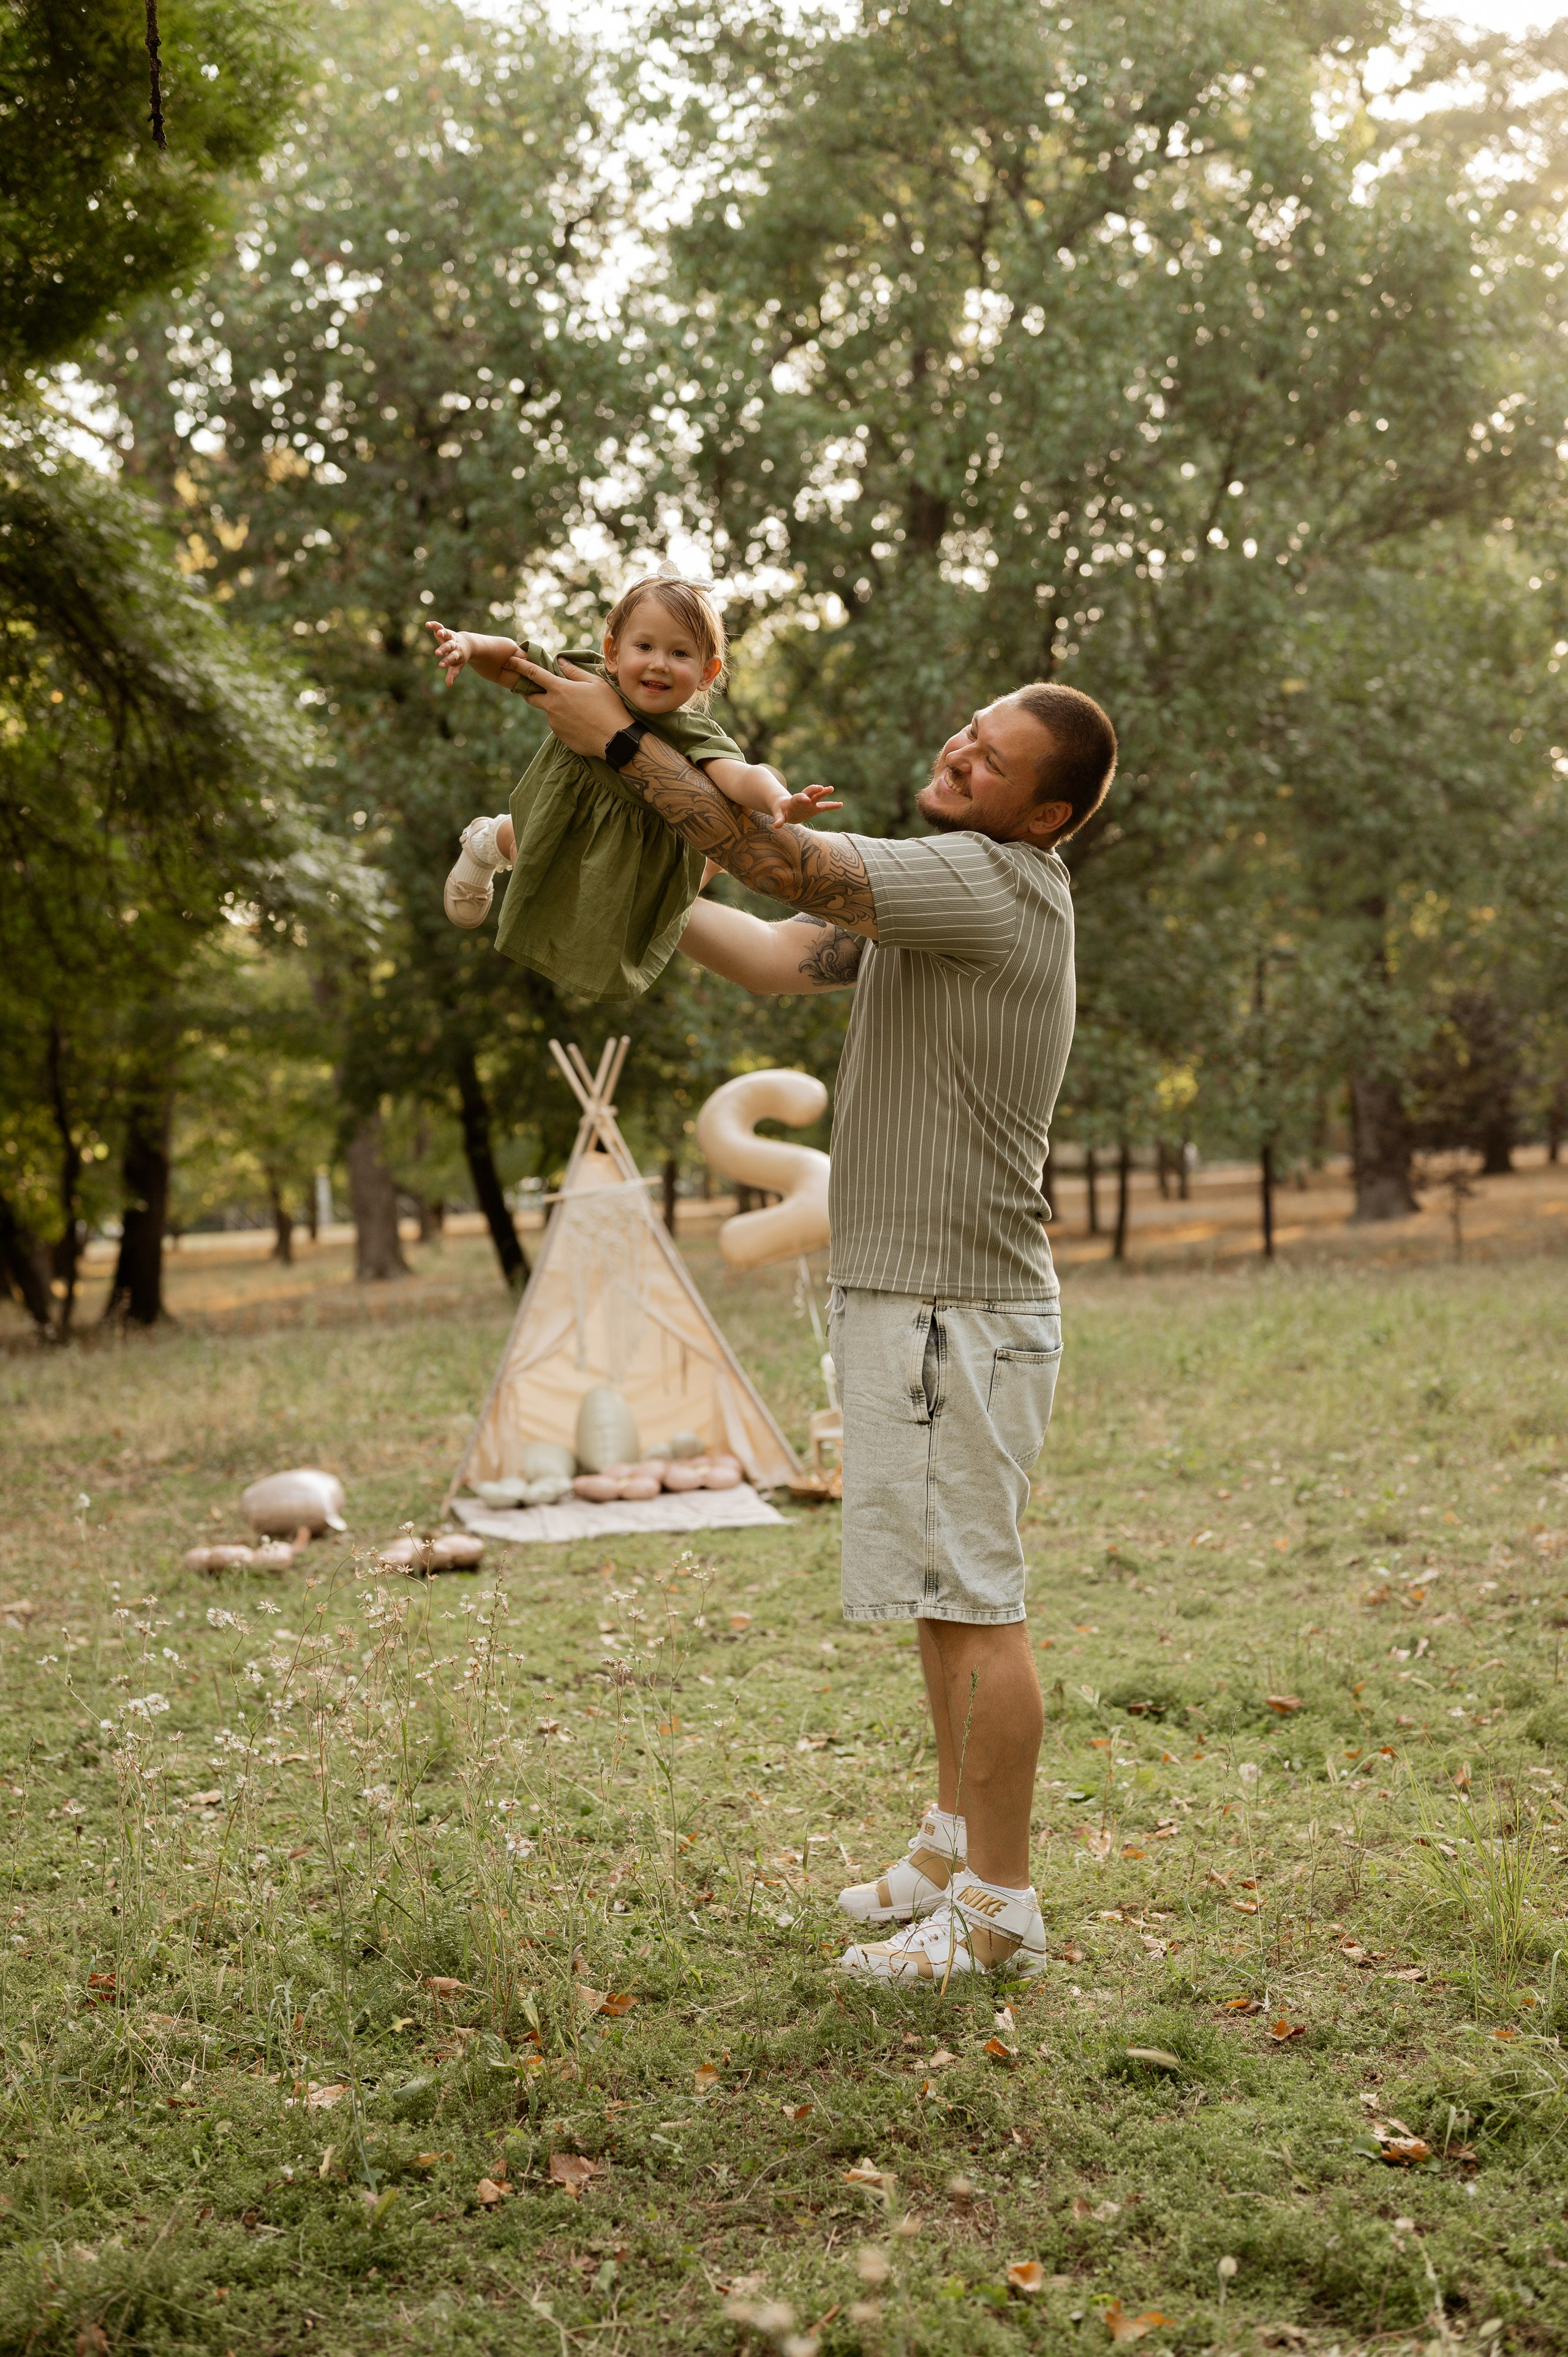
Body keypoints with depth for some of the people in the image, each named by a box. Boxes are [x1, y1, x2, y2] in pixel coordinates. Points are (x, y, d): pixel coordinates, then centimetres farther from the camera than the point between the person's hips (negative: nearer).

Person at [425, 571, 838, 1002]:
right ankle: (491, 840, 51)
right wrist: (470, 644, -36)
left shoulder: (695, 736, -33)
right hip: (565, 819, 1)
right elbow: (509, 663, -15)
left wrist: (777, 800, -73)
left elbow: (736, 774, -51)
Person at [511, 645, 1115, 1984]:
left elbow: (789, 867, -22)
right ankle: (957, 1846, 30)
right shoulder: (934, 891, 15)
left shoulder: (993, 881, -16)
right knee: (948, 1594, 18)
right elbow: (781, 959, 12)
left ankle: (1002, 1906, 3)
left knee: (973, 1601, -5)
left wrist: (623, 743, -17)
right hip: (909, 1290, 10)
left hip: (958, 1309, -10)